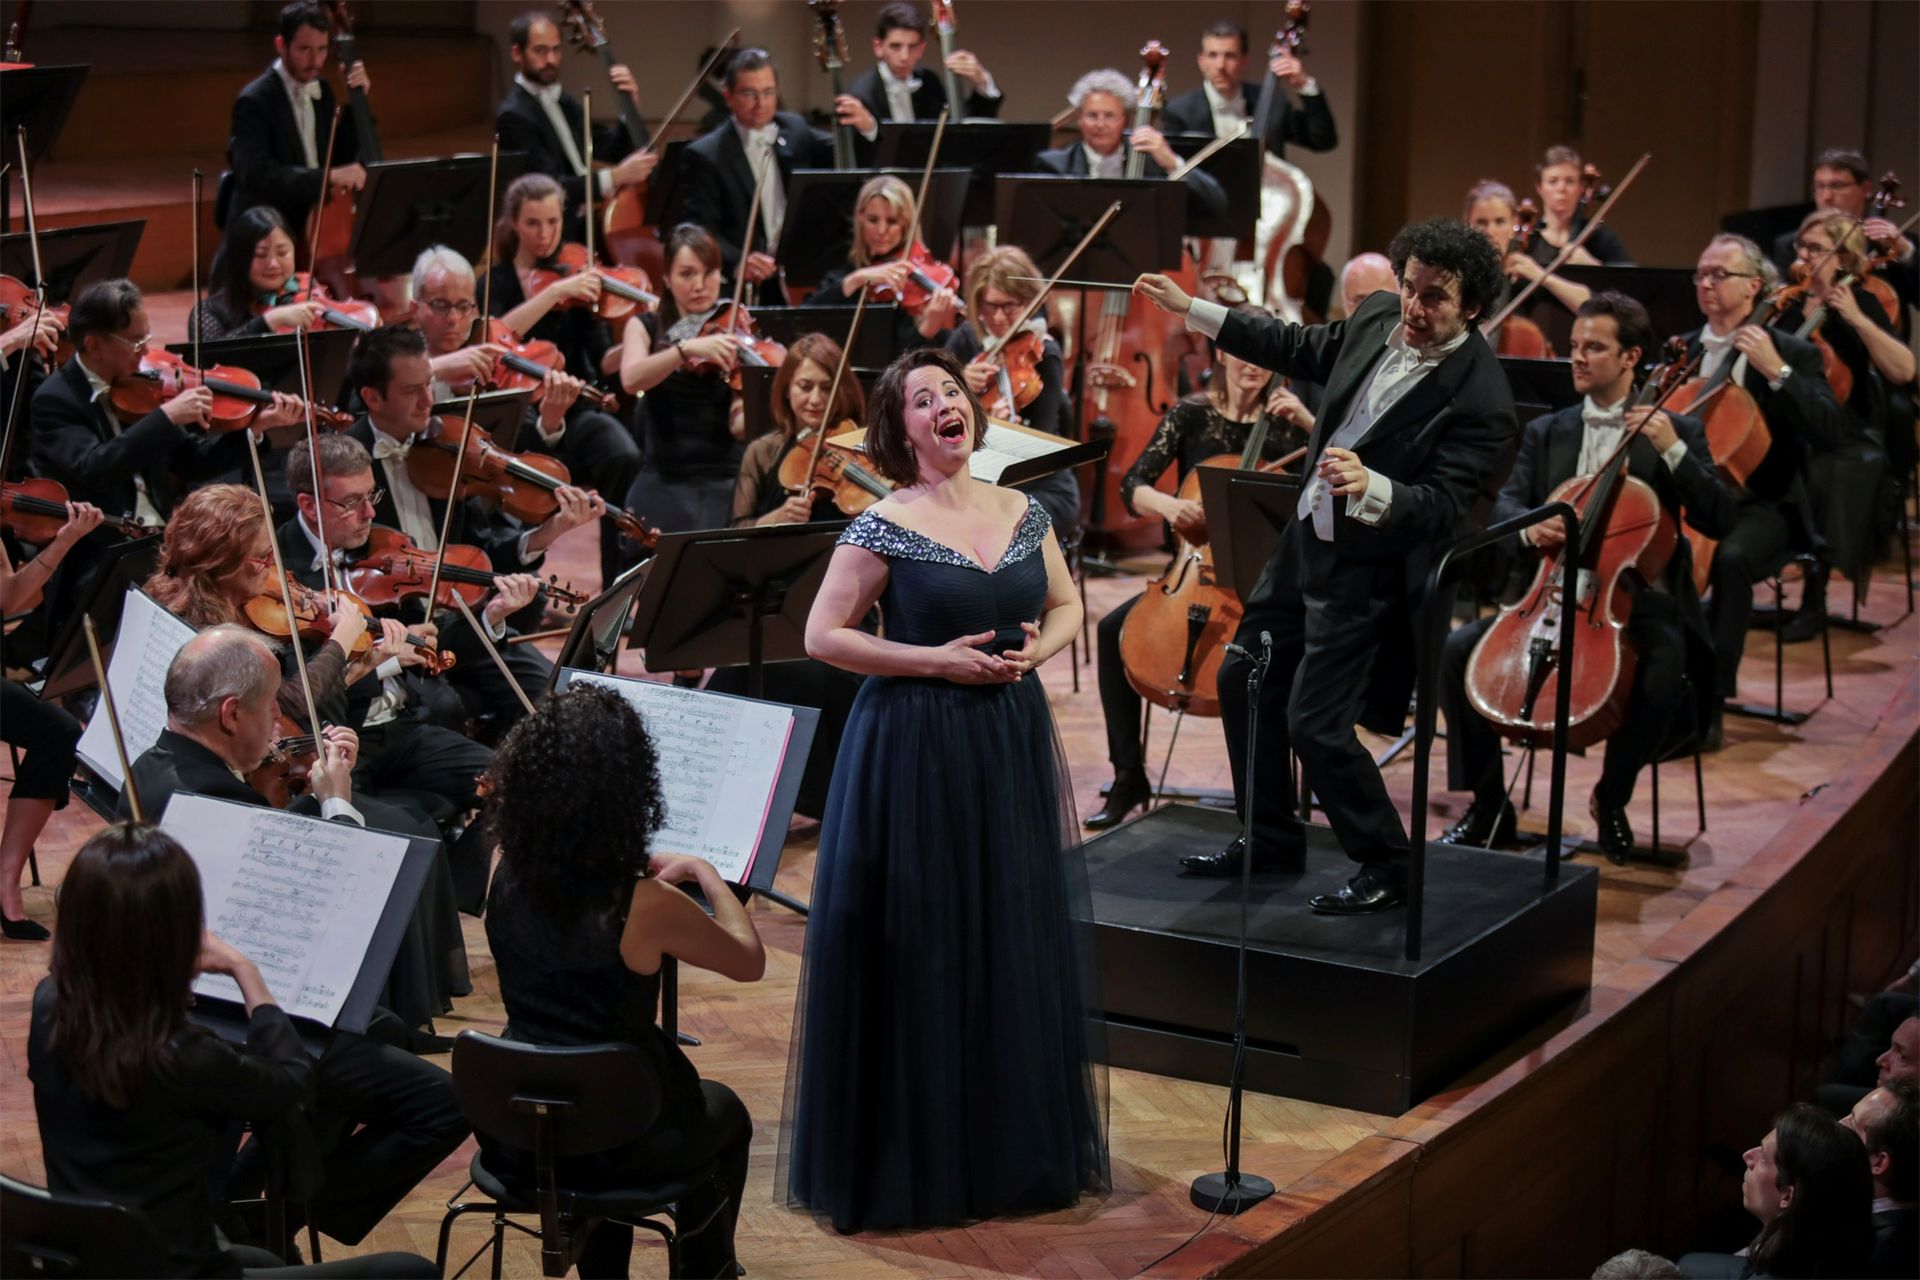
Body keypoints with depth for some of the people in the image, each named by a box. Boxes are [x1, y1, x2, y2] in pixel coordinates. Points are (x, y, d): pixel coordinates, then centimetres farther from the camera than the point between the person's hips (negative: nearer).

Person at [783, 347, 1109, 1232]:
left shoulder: (1022, 512, 7)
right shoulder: (884, 528, -8)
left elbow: (1066, 606, 17)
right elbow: (822, 636, -10)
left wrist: (1036, 648, -5)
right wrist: (936, 661, -16)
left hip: (1013, 744, 5)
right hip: (916, 750, -5)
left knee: (1018, 944, 9)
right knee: (921, 950, -1)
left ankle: (1017, 1143, 23)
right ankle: (912, 1157, 11)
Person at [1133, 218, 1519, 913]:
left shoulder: (1481, 401, -26)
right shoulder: (1377, 316, -4)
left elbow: (1443, 508, -28)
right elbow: (1301, 347, 14)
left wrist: (1369, 486, -47)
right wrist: (1190, 309, 17)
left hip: (1368, 569, -8)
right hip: (1307, 536, 8)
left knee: (1315, 724, -8)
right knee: (1243, 680, 17)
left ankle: (1388, 867, 12)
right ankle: (1271, 838, 34)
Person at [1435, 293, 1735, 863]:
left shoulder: (1678, 431, 5)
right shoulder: (1546, 432, 15)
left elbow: (1719, 520, -5)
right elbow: (1504, 504, 4)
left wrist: (1673, 450, -17)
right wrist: (1528, 525, -20)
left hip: (1638, 599, -3)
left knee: (1662, 675, -34)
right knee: (1458, 651, -18)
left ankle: (1610, 803, -6)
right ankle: (1489, 808, -6)